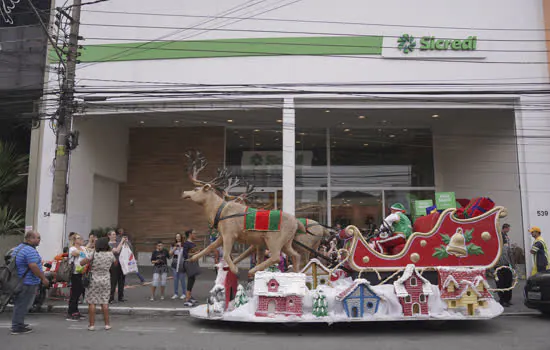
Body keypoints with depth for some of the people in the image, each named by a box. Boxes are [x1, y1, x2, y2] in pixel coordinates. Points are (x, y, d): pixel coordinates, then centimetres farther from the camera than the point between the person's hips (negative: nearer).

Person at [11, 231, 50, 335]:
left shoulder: (18, 248, 13)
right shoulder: (30, 251, -20)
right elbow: (33, 267, -26)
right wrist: (43, 278, -18)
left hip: (18, 281, 10)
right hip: (28, 283, -10)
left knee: (19, 303, 20)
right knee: (23, 305, -3)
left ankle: (16, 323, 31)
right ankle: (17, 327, 3)